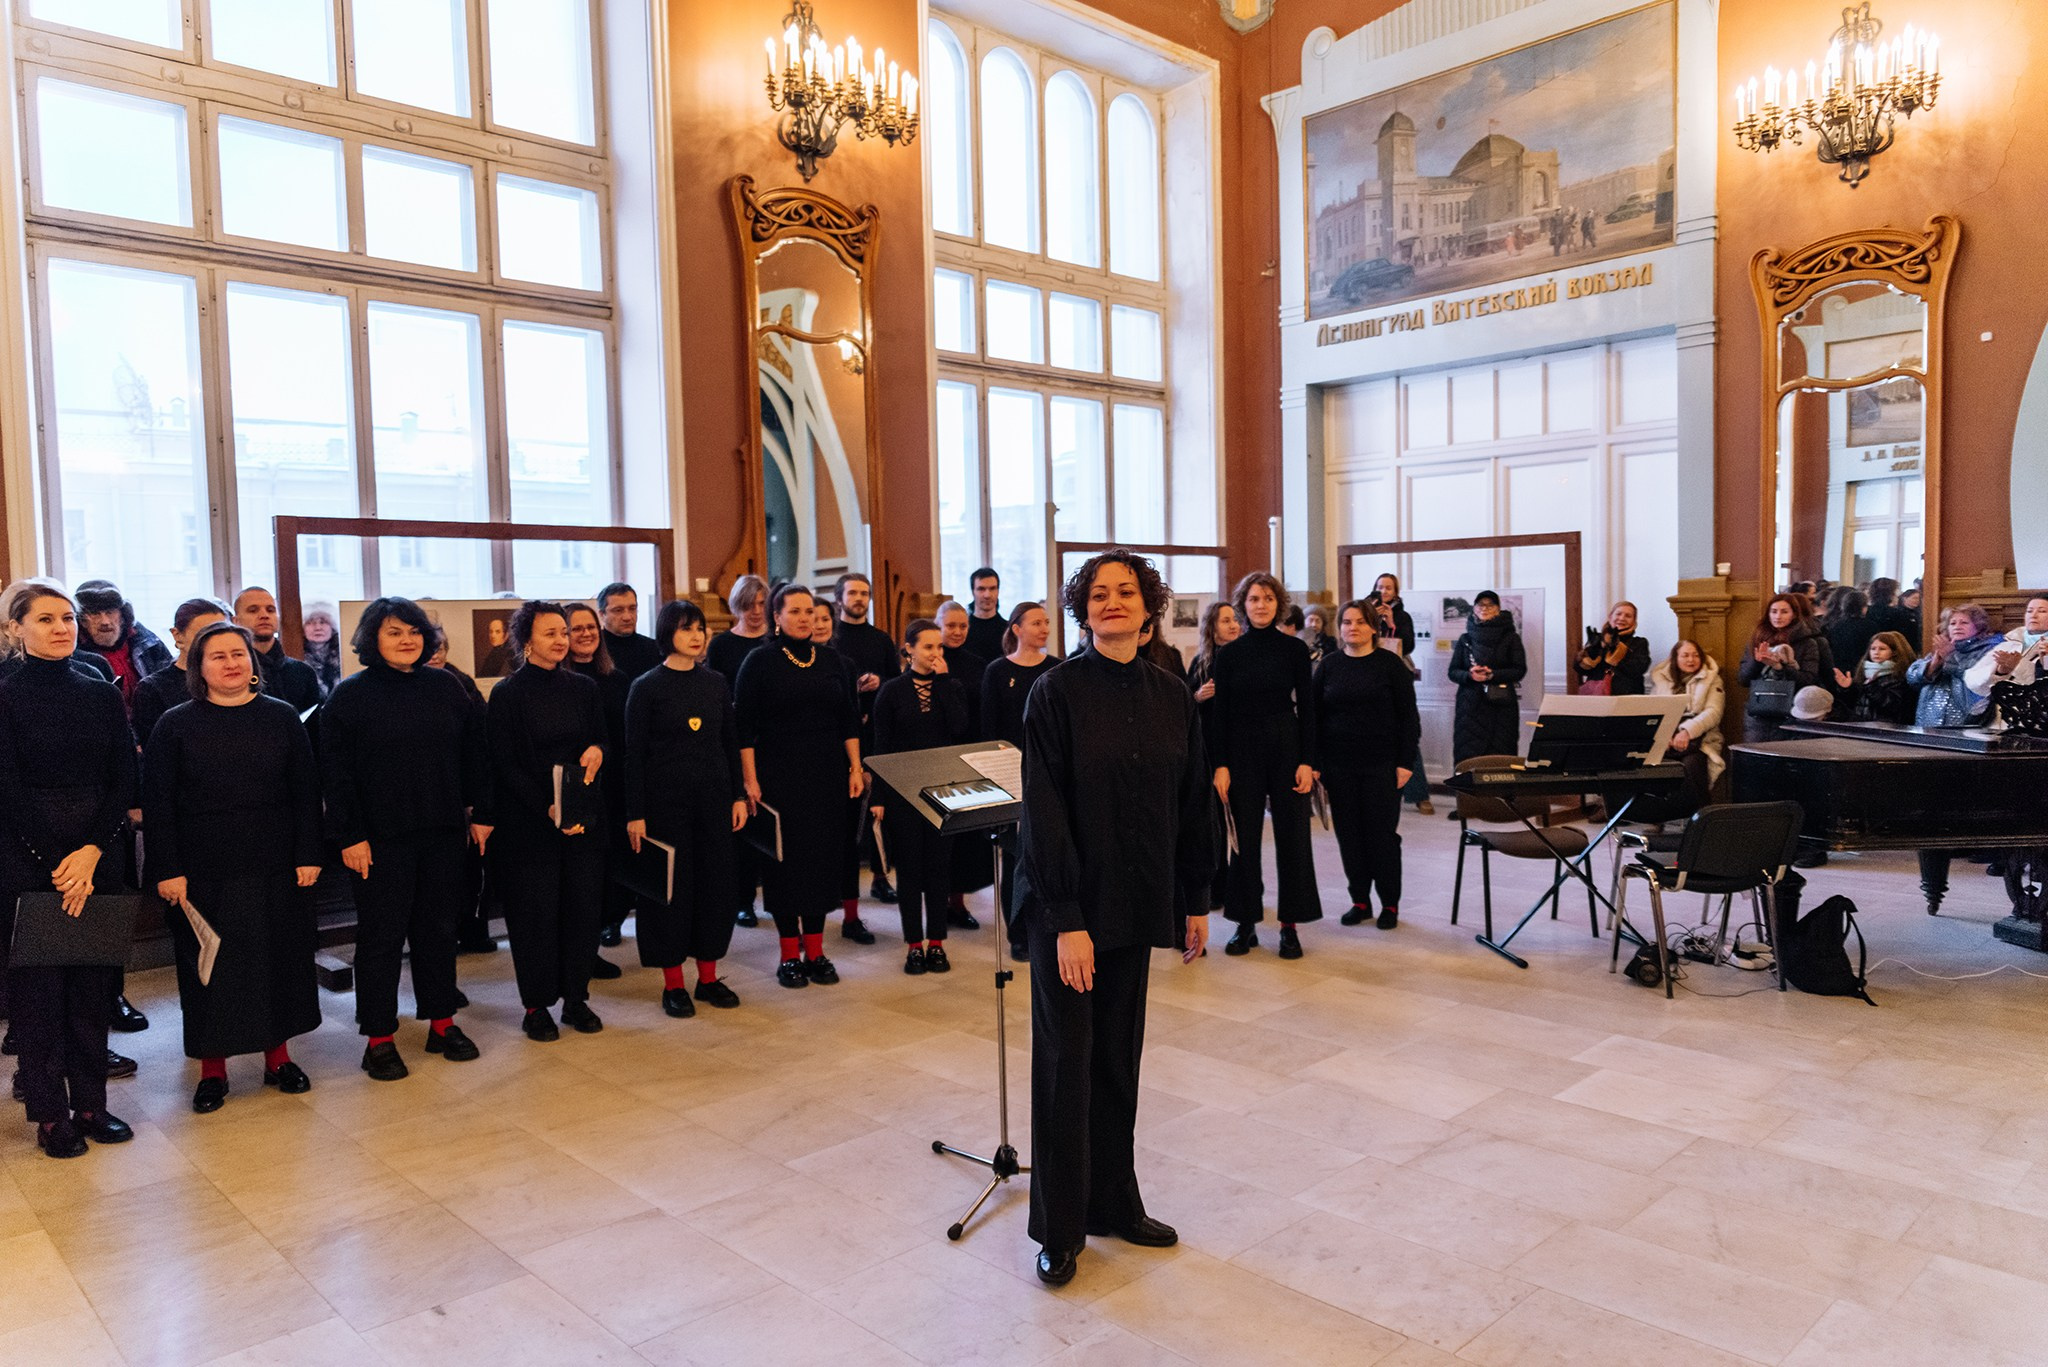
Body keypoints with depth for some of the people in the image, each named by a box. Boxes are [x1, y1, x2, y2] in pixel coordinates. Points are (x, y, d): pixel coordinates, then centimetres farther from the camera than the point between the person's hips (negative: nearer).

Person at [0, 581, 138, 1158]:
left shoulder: (101, 695, 7)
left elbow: (125, 781, 3)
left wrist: (92, 852, -9)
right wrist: (58, 865, -10)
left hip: (96, 858, 4)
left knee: (92, 985, 8)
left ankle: (90, 1103, 19)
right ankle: (50, 1113, 15)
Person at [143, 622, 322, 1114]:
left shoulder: (282, 717, 3)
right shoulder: (176, 725, 0)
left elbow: (305, 791, 3)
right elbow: (157, 802, -2)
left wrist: (308, 854, -3)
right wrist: (167, 870, -8)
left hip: (276, 870, 1)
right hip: (204, 874, -1)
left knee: (280, 959, 9)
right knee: (208, 968, 5)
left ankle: (278, 1056, 23)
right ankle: (212, 1069, 18)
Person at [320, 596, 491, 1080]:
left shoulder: (445, 687, 6)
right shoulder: (349, 696, -3)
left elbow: (474, 754, 9)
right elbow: (335, 773, -6)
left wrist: (481, 813, 6)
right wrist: (349, 836, -11)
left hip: (444, 831, 3)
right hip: (380, 838, -3)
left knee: (439, 927, 12)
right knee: (381, 935, 3)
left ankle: (442, 1021, 24)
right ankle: (379, 1037, 14)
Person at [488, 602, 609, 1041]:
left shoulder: (583, 688, 7)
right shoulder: (508, 693, -4)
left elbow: (603, 739, 14)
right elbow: (505, 764, -7)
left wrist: (597, 750, -11)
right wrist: (546, 807, -16)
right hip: (529, 820, -4)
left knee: (584, 905, 4)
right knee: (535, 910, 1)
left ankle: (576, 997, 17)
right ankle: (536, 1006, 14)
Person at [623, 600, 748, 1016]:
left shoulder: (716, 683, 7)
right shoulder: (647, 687, -5)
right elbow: (634, 754, -6)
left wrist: (738, 796, 6)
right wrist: (635, 814, -10)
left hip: (714, 797, 4)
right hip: (665, 800, -4)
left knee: (716, 882, 7)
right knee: (671, 886, 3)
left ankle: (708, 977, 20)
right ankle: (673, 984, 15)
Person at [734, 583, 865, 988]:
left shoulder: (829, 658, 7)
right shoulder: (760, 661, -4)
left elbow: (849, 718, 10)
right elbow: (744, 725, -6)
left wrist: (856, 768, 4)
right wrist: (750, 780, -11)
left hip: (827, 773, 4)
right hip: (779, 774, -4)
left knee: (824, 856, 5)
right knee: (786, 859, 1)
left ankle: (815, 951, 16)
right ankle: (789, 955, 11)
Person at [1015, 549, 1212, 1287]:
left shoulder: (1172, 698, 3)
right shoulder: (1057, 692, -11)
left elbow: (1192, 804, 9)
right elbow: (1044, 812, -15)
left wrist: (1196, 900, 9)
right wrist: (1067, 920, -18)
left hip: (1136, 904, 4)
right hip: (1069, 906, -4)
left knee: (1119, 1058, 14)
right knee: (1066, 1061, 4)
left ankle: (1114, 1203, 30)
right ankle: (1059, 1228, 19)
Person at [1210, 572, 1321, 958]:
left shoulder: (1294, 648, 1)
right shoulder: (1229, 653, 2)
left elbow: (1307, 707, 0)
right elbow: (1220, 712, 2)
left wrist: (1307, 761, -6)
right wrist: (1220, 764, -4)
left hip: (1286, 748, 0)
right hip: (1242, 751, 1)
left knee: (1291, 835, 2)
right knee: (1245, 836, 4)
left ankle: (1290, 925, 12)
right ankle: (1246, 922, 15)